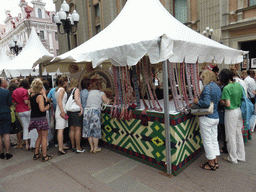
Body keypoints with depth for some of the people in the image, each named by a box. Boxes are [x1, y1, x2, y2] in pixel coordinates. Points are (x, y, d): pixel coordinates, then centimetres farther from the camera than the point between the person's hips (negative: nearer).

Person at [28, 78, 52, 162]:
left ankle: (36, 154, 26)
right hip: (41, 118, -8)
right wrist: (47, 107, -5)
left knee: (40, 136, 21)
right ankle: (44, 156, 8)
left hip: (33, 118, 8)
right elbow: (42, 109, -24)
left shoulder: (31, 95, 6)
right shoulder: (40, 96, -18)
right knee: (44, 137, 2)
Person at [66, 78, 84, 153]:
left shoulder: (68, 91, 14)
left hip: (69, 111, 7)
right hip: (76, 111, -7)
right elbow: (77, 99, -18)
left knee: (72, 129, 11)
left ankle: (73, 146, 19)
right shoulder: (76, 89, -4)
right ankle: (78, 147, 0)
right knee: (77, 129, -3)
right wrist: (81, 108, -17)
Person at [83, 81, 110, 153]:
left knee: (88, 130, 10)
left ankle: (91, 147, 16)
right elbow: (107, 102, 9)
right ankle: (95, 148, 12)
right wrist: (109, 100, 32)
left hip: (86, 110, 5)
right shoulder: (101, 93, 5)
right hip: (95, 111, -4)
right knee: (95, 130, 4)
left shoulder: (90, 92, 17)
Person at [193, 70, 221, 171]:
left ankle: (211, 164, 15)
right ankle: (215, 161, 27)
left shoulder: (207, 87, -17)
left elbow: (206, 103, -27)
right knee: (214, 139, 16)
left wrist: (197, 101, -9)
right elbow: (218, 101, 15)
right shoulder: (217, 87, 10)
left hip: (207, 118, -9)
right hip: (215, 117, 9)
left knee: (207, 141, 3)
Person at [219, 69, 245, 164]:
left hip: (231, 113, -8)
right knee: (239, 134, 19)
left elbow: (228, 104, -23)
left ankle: (233, 158, 23)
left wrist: (221, 101, -5)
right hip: (239, 111, 8)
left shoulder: (226, 88, -22)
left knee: (231, 136, 8)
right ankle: (241, 156, 33)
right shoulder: (238, 84, 1)